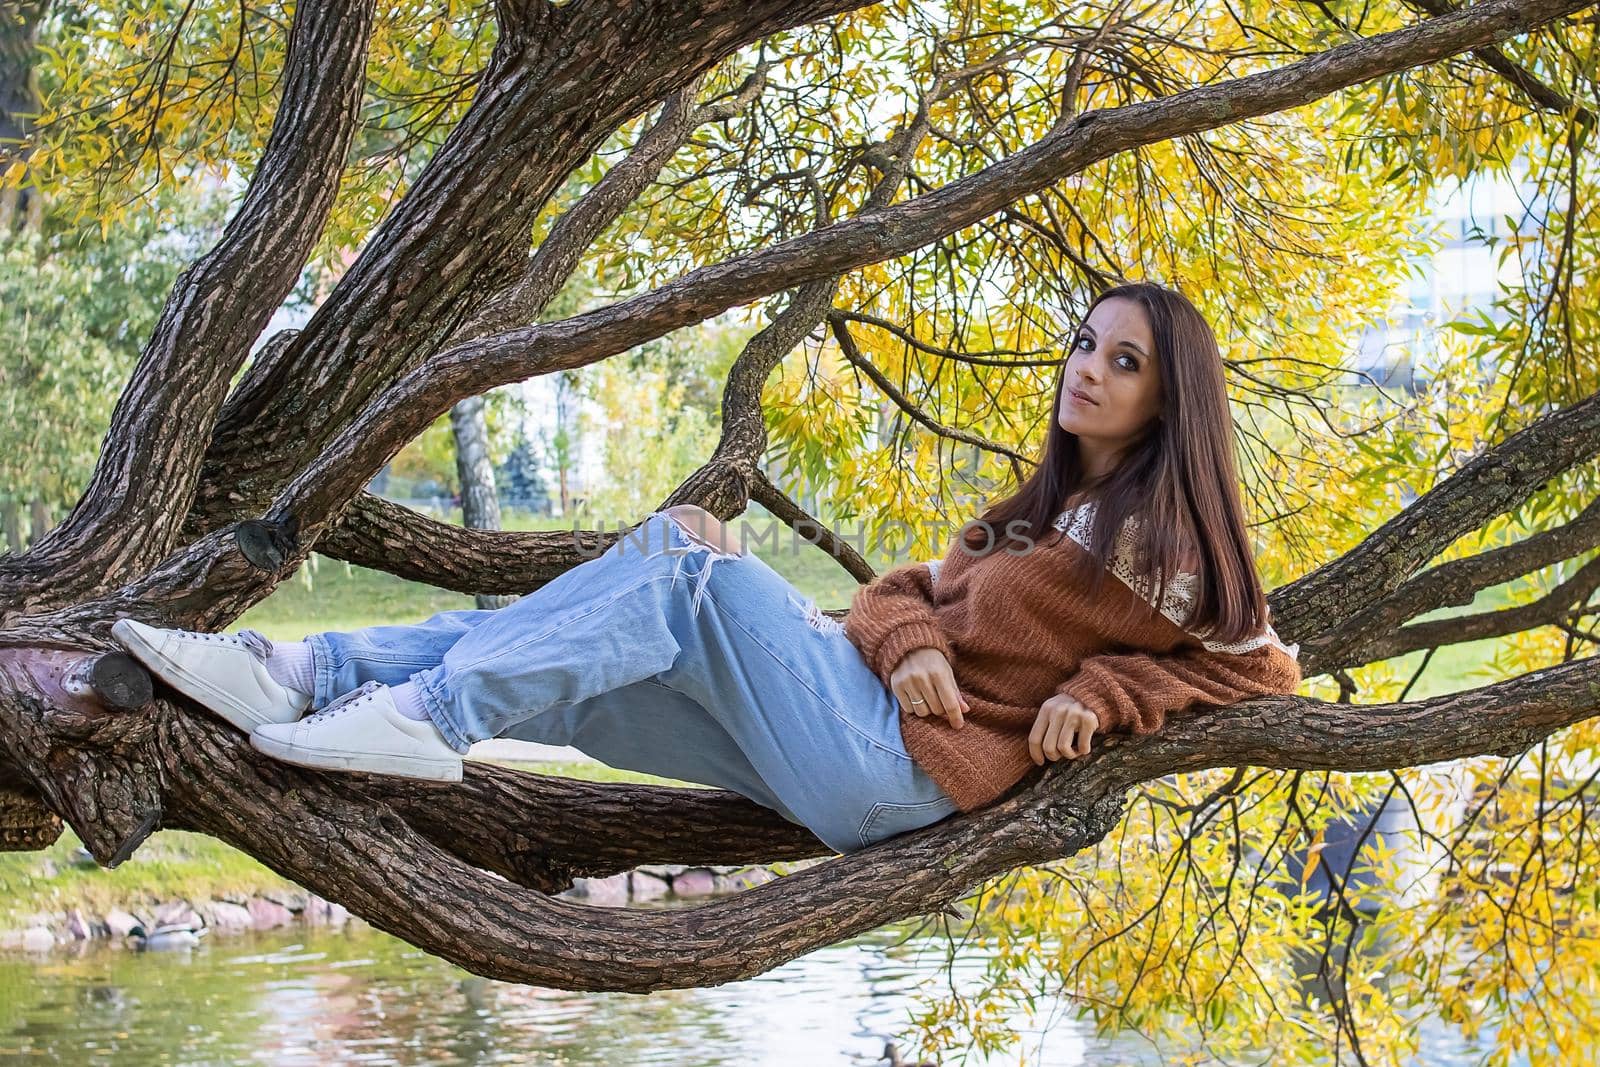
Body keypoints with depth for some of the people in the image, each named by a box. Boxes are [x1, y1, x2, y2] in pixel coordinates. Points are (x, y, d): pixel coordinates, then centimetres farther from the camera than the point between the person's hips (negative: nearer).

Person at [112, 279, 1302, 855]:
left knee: (690, 561, -21)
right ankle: (315, 676, -14)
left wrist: (1106, 694, -8)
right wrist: (910, 642, -3)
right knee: (558, 679, -6)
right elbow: (904, 589, 21)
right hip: (861, 715, 8)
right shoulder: (1047, 513, 27)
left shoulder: (1165, 532, 5)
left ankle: (434, 709, -29)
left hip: (900, 770, -8)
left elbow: (1260, 664, 2)